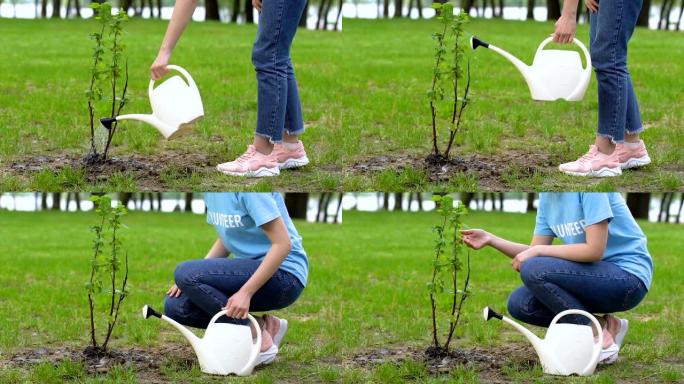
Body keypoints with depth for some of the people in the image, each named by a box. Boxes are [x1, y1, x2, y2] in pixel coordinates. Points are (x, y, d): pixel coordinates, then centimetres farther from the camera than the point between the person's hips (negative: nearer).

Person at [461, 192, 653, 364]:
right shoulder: (547, 196, 7)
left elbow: (594, 250, -24)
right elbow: (536, 249, 9)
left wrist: (537, 251, -17)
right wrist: (490, 240, -3)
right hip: (597, 275, 9)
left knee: (533, 271, -23)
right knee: (519, 304, -3)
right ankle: (603, 325, 2)